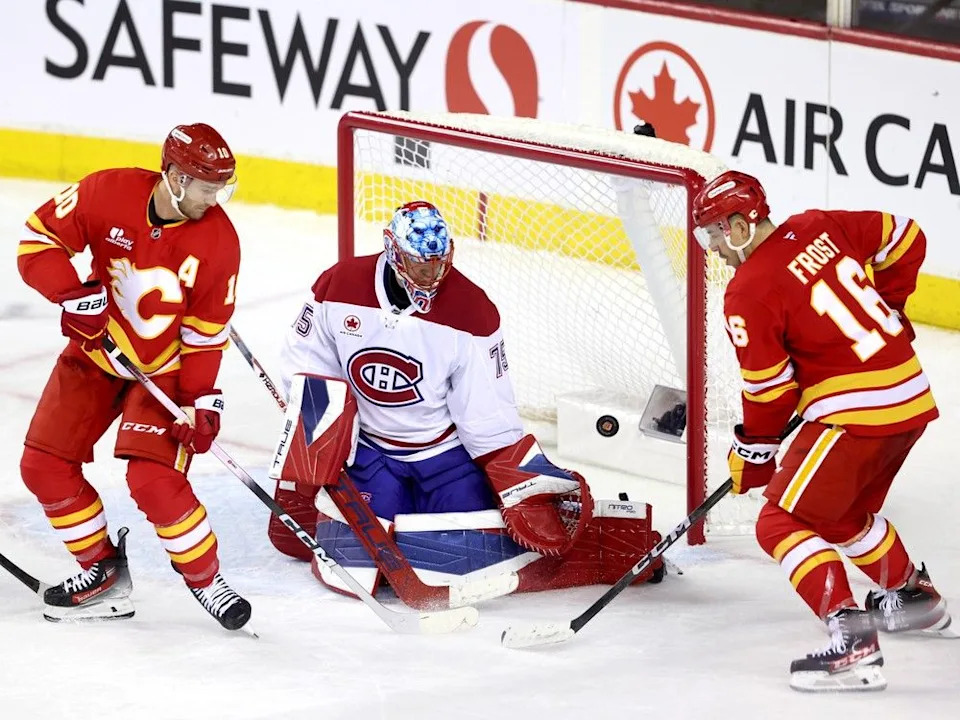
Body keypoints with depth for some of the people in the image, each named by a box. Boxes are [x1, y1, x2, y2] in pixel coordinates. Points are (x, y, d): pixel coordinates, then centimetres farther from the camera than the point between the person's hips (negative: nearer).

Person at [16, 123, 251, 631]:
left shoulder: (217, 239, -18)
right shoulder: (109, 193, -20)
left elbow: (206, 331, -10)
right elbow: (39, 238, -13)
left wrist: (202, 399, -15)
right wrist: (75, 294, -27)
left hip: (165, 369, -3)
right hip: (95, 354, 3)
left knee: (154, 479, -19)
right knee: (44, 466, 1)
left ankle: (205, 577, 2)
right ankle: (103, 569, 17)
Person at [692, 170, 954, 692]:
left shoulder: (748, 293, -13)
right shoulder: (821, 228, 7)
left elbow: (769, 389, -7)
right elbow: (905, 240, 16)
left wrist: (752, 450, 9)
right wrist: (880, 311, 26)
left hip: (857, 414, -9)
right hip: (913, 397, 9)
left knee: (782, 524, -6)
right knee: (846, 513, 30)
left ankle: (852, 640, -19)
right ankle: (917, 599, 46)